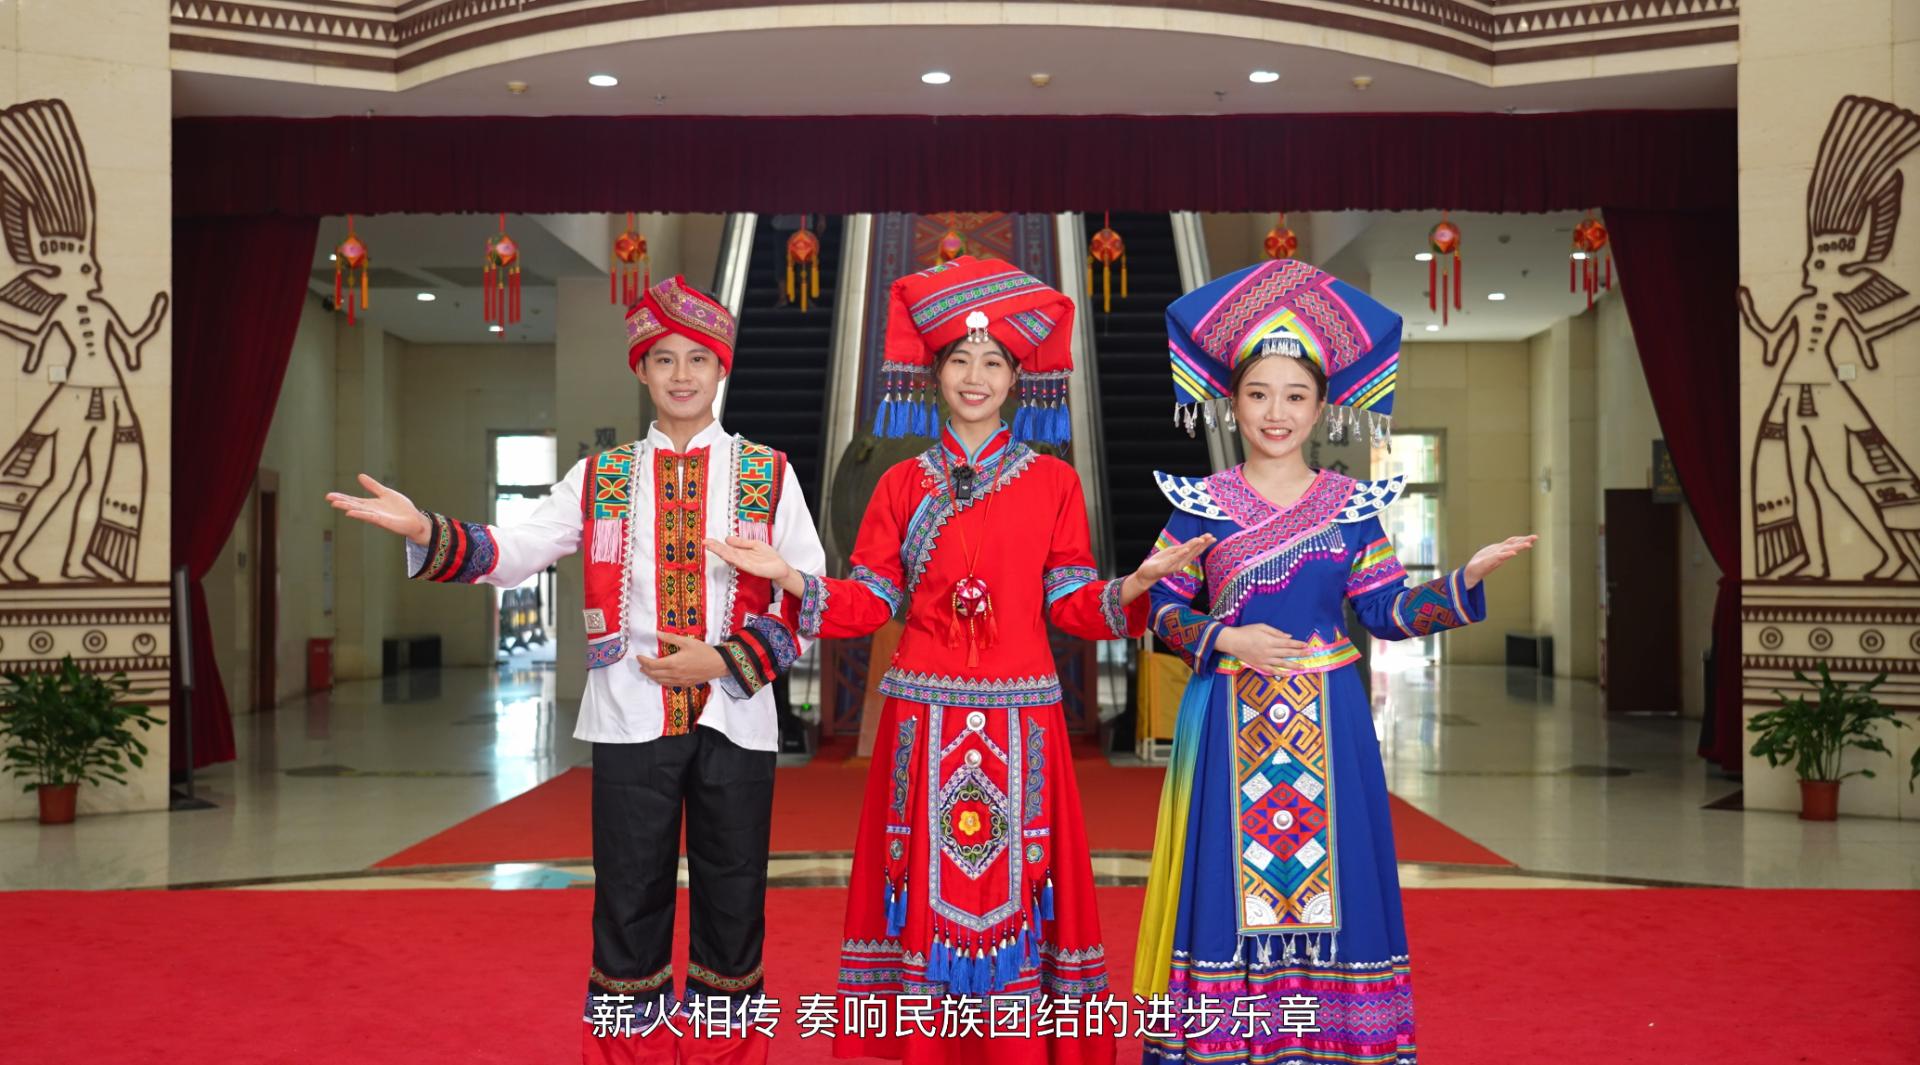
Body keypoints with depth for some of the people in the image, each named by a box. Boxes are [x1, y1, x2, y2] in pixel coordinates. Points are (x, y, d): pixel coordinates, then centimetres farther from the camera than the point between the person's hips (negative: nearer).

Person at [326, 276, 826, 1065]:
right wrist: (427, 533, -19)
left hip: (735, 717, 0)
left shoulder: (766, 474, 5)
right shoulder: (601, 478, 9)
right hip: (630, 717, 1)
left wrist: (726, 661, -11)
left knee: (733, 894, 8)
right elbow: (515, 550, -2)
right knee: (630, 894, 7)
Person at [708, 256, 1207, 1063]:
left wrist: (1134, 586, -17)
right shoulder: (902, 484, 6)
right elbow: (871, 600, 3)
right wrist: (791, 580, -12)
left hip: (1018, 715, 0)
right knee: (928, 880, 4)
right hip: (925, 713, 1)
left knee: (1013, 881, 3)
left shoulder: (1054, 482, 5)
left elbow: (1070, 602, 1)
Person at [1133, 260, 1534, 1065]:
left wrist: (1467, 579, -7)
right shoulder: (1201, 504, 1)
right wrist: (1224, 638, -15)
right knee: (1231, 879, 2)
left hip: (1328, 723, 2)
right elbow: (1163, 611, 0)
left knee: (1325, 875, 4)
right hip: (1231, 721, -1)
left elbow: (1388, 611, 4)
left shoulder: (1352, 504, 6)